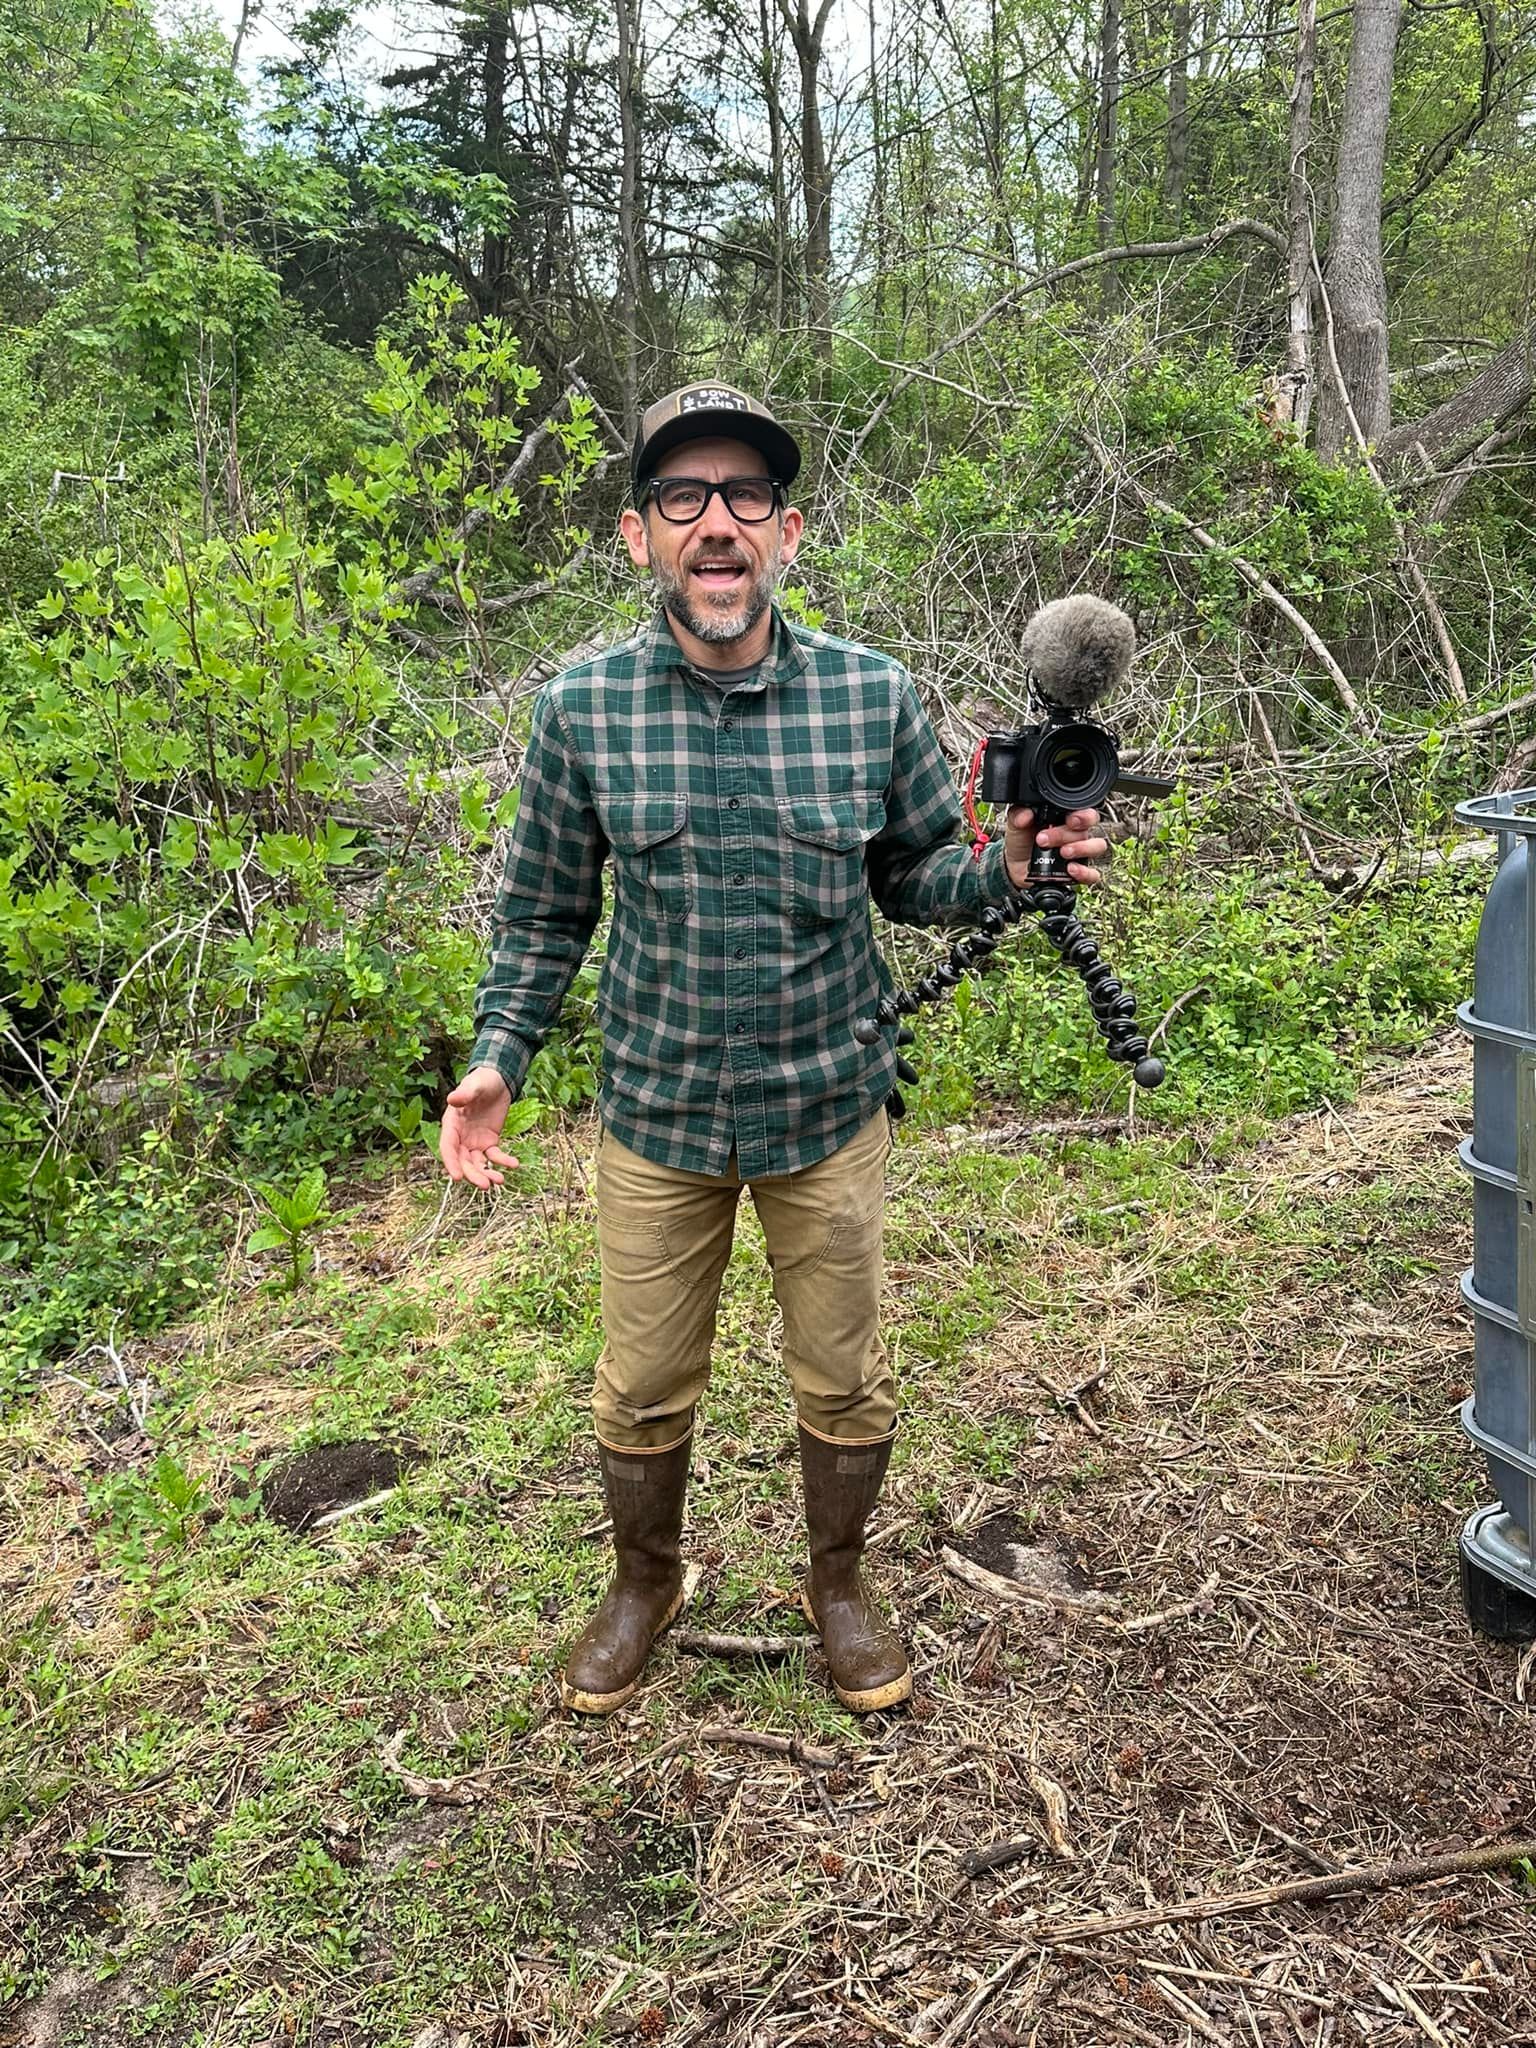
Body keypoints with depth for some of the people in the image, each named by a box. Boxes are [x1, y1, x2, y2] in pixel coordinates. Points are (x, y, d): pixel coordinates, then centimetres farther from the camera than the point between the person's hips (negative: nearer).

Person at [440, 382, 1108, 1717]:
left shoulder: (875, 697, -8)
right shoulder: (583, 710, -8)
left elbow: (911, 876, 3)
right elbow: (544, 913, 3)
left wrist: (1006, 869, -17)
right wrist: (500, 1058, -7)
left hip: (830, 1112, 0)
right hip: (656, 1116, 0)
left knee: (847, 1386, 15)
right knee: (643, 1392, 16)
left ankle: (840, 1582, 43)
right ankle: (645, 1583, 45)